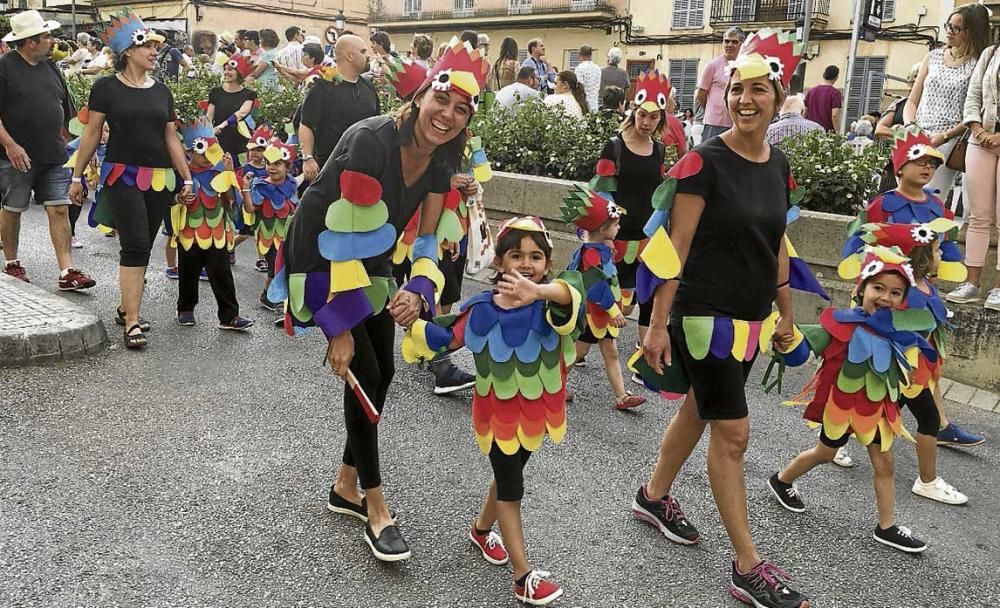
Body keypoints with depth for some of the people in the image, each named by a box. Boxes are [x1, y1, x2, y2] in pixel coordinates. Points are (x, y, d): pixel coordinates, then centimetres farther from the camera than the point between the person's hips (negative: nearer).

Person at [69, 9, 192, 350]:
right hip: (122, 177, -5)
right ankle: (133, 323, -11)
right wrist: (77, 176, 1)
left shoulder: (161, 91, 11)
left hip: (160, 180, 5)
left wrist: (187, 178, 8)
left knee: (142, 248, 9)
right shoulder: (107, 88, -2)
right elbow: (92, 134, 1)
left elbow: (171, 139, 13)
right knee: (135, 246, -13)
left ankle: (126, 308, 24)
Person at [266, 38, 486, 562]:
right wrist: (340, 329, -28)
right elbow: (344, 238, -31)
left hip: (371, 262, 8)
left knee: (383, 371, 8)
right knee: (363, 374, -10)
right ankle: (375, 507, 5)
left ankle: (347, 485, 27)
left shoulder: (440, 161, -8)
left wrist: (418, 293, -25)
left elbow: (427, 239, -4)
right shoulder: (370, 141, -31)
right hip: (319, 257, -7)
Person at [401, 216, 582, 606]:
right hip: (498, 413, -2)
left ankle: (482, 530, 51)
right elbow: (446, 339, 4)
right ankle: (523, 576, 16)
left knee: (508, 477, 24)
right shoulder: (481, 309, -12)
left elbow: (573, 289, -44)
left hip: (536, 412, 2)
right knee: (511, 487, 8)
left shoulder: (549, 303, -19)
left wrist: (538, 291, -65)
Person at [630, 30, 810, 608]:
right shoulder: (705, 162, -14)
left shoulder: (778, 165, 6)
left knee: (700, 410, 19)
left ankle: (655, 494, 42)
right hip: (704, 315, -7)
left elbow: (777, 244, 15)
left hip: (751, 317, 7)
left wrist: (785, 314, 18)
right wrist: (658, 324, -15)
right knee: (733, 432, -2)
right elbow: (676, 248, -14)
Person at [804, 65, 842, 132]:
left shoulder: (811, 91, 9)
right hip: (827, 131, -5)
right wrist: (838, 133, -10)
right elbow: (834, 115, -15)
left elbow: (805, 113, 12)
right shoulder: (835, 92, -7)